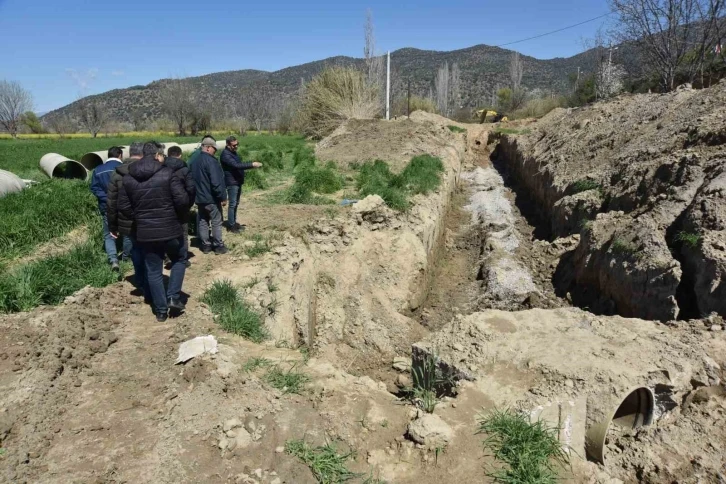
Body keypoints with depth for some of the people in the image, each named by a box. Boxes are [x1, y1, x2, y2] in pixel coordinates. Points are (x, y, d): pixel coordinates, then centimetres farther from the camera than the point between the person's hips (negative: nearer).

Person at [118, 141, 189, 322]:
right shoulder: (167, 173, -11)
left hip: (145, 232, 4)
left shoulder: (129, 178, 4)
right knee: (179, 259, 22)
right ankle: (173, 296, 10)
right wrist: (179, 216, 3)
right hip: (169, 229, -3)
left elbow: (123, 206, 5)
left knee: (153, 271, 12)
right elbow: (182, 200, -16)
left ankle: (161, 311, 18)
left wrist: (138, 219, 18)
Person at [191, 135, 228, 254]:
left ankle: (206, 245, 17)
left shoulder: (195, 161, 11)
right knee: (216, 222, 2)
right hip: (212, 198, -8)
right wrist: (223, 197, -17)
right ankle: (218, 246, 7)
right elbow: (216, 182, -23)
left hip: (200, 198, 8)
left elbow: (193, 180, 17)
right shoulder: (210, 161, -18)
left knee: (203, 222, 12)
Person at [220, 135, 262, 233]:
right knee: (232, 204, -5)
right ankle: (231, 225, 1)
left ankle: (234, 222, 24)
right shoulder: (225, 154, -19)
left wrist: (251, 166, 9)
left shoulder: (233, 152, 12)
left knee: (236, 203, 14)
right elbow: (236, 165, -30)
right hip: (232, 182, -9)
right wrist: (252, 165, -31)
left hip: (238, 181, 9)